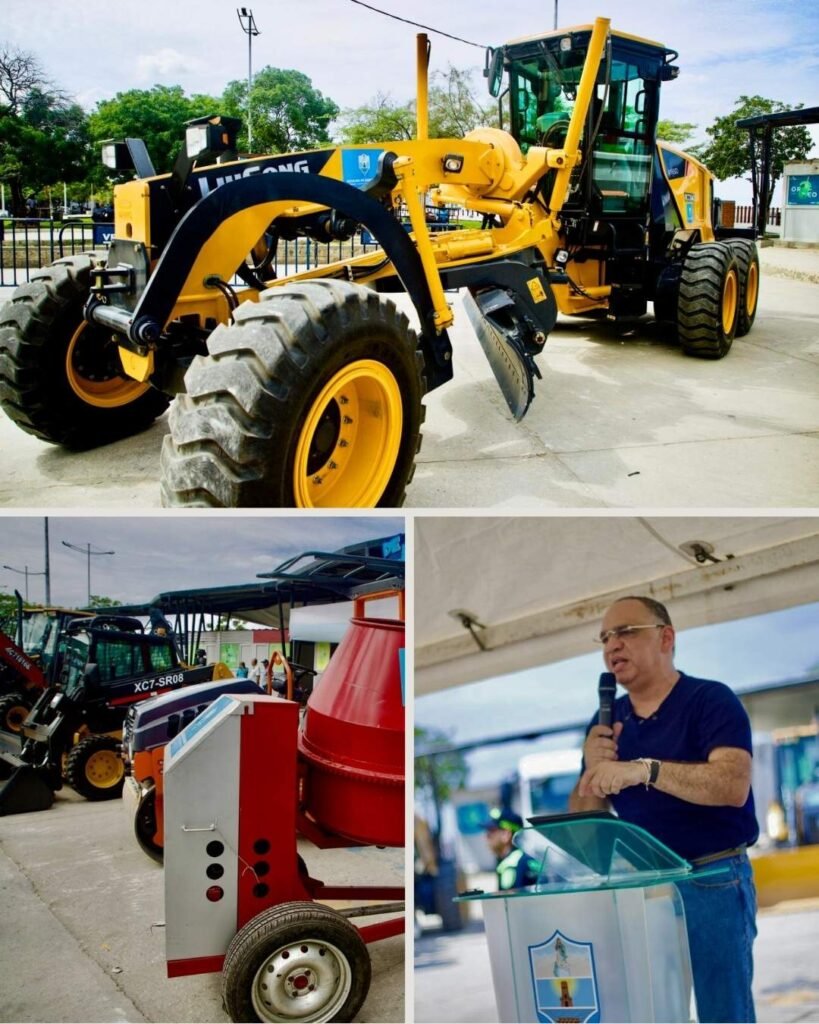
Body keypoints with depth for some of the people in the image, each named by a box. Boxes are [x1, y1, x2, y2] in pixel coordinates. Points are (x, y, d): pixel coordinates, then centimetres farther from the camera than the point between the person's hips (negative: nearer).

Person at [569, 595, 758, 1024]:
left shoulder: (711, 700, -8)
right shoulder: (607, 721, 8)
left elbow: (733, 787, -24)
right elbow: (583, 822, 9)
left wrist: (644, 769, -33)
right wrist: (592, 770, -12)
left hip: (712, 881, -5)